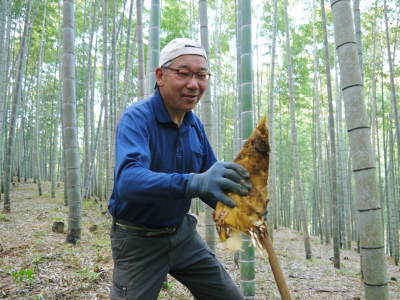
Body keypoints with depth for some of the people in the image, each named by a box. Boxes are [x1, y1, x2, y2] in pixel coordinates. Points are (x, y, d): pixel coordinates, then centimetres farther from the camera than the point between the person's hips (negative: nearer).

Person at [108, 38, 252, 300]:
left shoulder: (196, 125, 0)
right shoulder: (137, 118, -21)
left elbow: (210, 181, 6)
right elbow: (128, 180, -39)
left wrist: (236, 208, -15)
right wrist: (193, 182, -55)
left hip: (183, 232, 6)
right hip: (139, 239, -6)